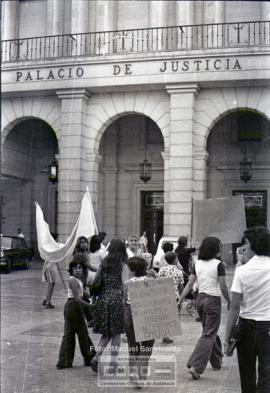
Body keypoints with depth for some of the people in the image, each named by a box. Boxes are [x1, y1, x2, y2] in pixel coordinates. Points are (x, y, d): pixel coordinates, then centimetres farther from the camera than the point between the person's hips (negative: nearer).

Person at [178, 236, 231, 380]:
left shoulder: (197, 264, 3)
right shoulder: (218, 265, -12)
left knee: (210, 331, 21)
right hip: (213, 300, -6)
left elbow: (189, 284, 3)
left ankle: (217, 361, 34)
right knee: (209, 334, -2)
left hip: (200, 299, 6)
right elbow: (223, 287, -12)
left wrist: (180, 300, 7)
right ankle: (195, 366, -11)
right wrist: (229, 301, 2)